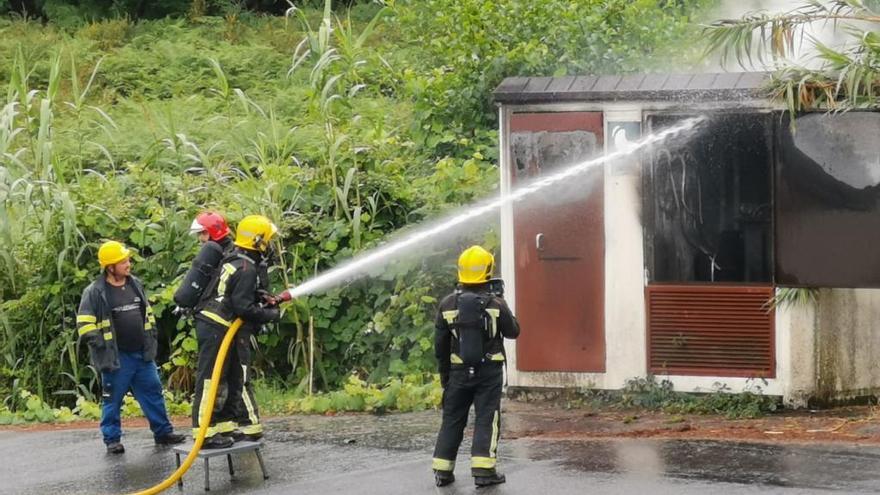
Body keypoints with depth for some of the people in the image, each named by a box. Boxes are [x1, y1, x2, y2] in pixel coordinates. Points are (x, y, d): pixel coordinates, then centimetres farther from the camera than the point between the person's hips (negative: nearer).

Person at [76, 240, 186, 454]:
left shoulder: (135, 284, 9)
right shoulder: (95, 292, -11)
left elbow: (148, 313, 22)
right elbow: (85, 323, -11)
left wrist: (151, 336, 16)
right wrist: (98, 344, -15)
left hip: (142, 354, 6)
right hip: (115, 356, -6)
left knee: (153, 392, 9)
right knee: (112, 399, 2)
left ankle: (163, 432, 19)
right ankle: (112, 438, 12)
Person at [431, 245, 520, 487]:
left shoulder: (448, 304, -3)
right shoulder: (495, 303, -10)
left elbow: (440, 345, 2)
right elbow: (513, 331, 4)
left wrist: (445, 373, 13)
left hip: (459, 371, 2)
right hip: (489, 371, -2)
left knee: (452, 419, 11)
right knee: (486, 419, 0)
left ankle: (442, 470, 13)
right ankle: (483, 469, -7)